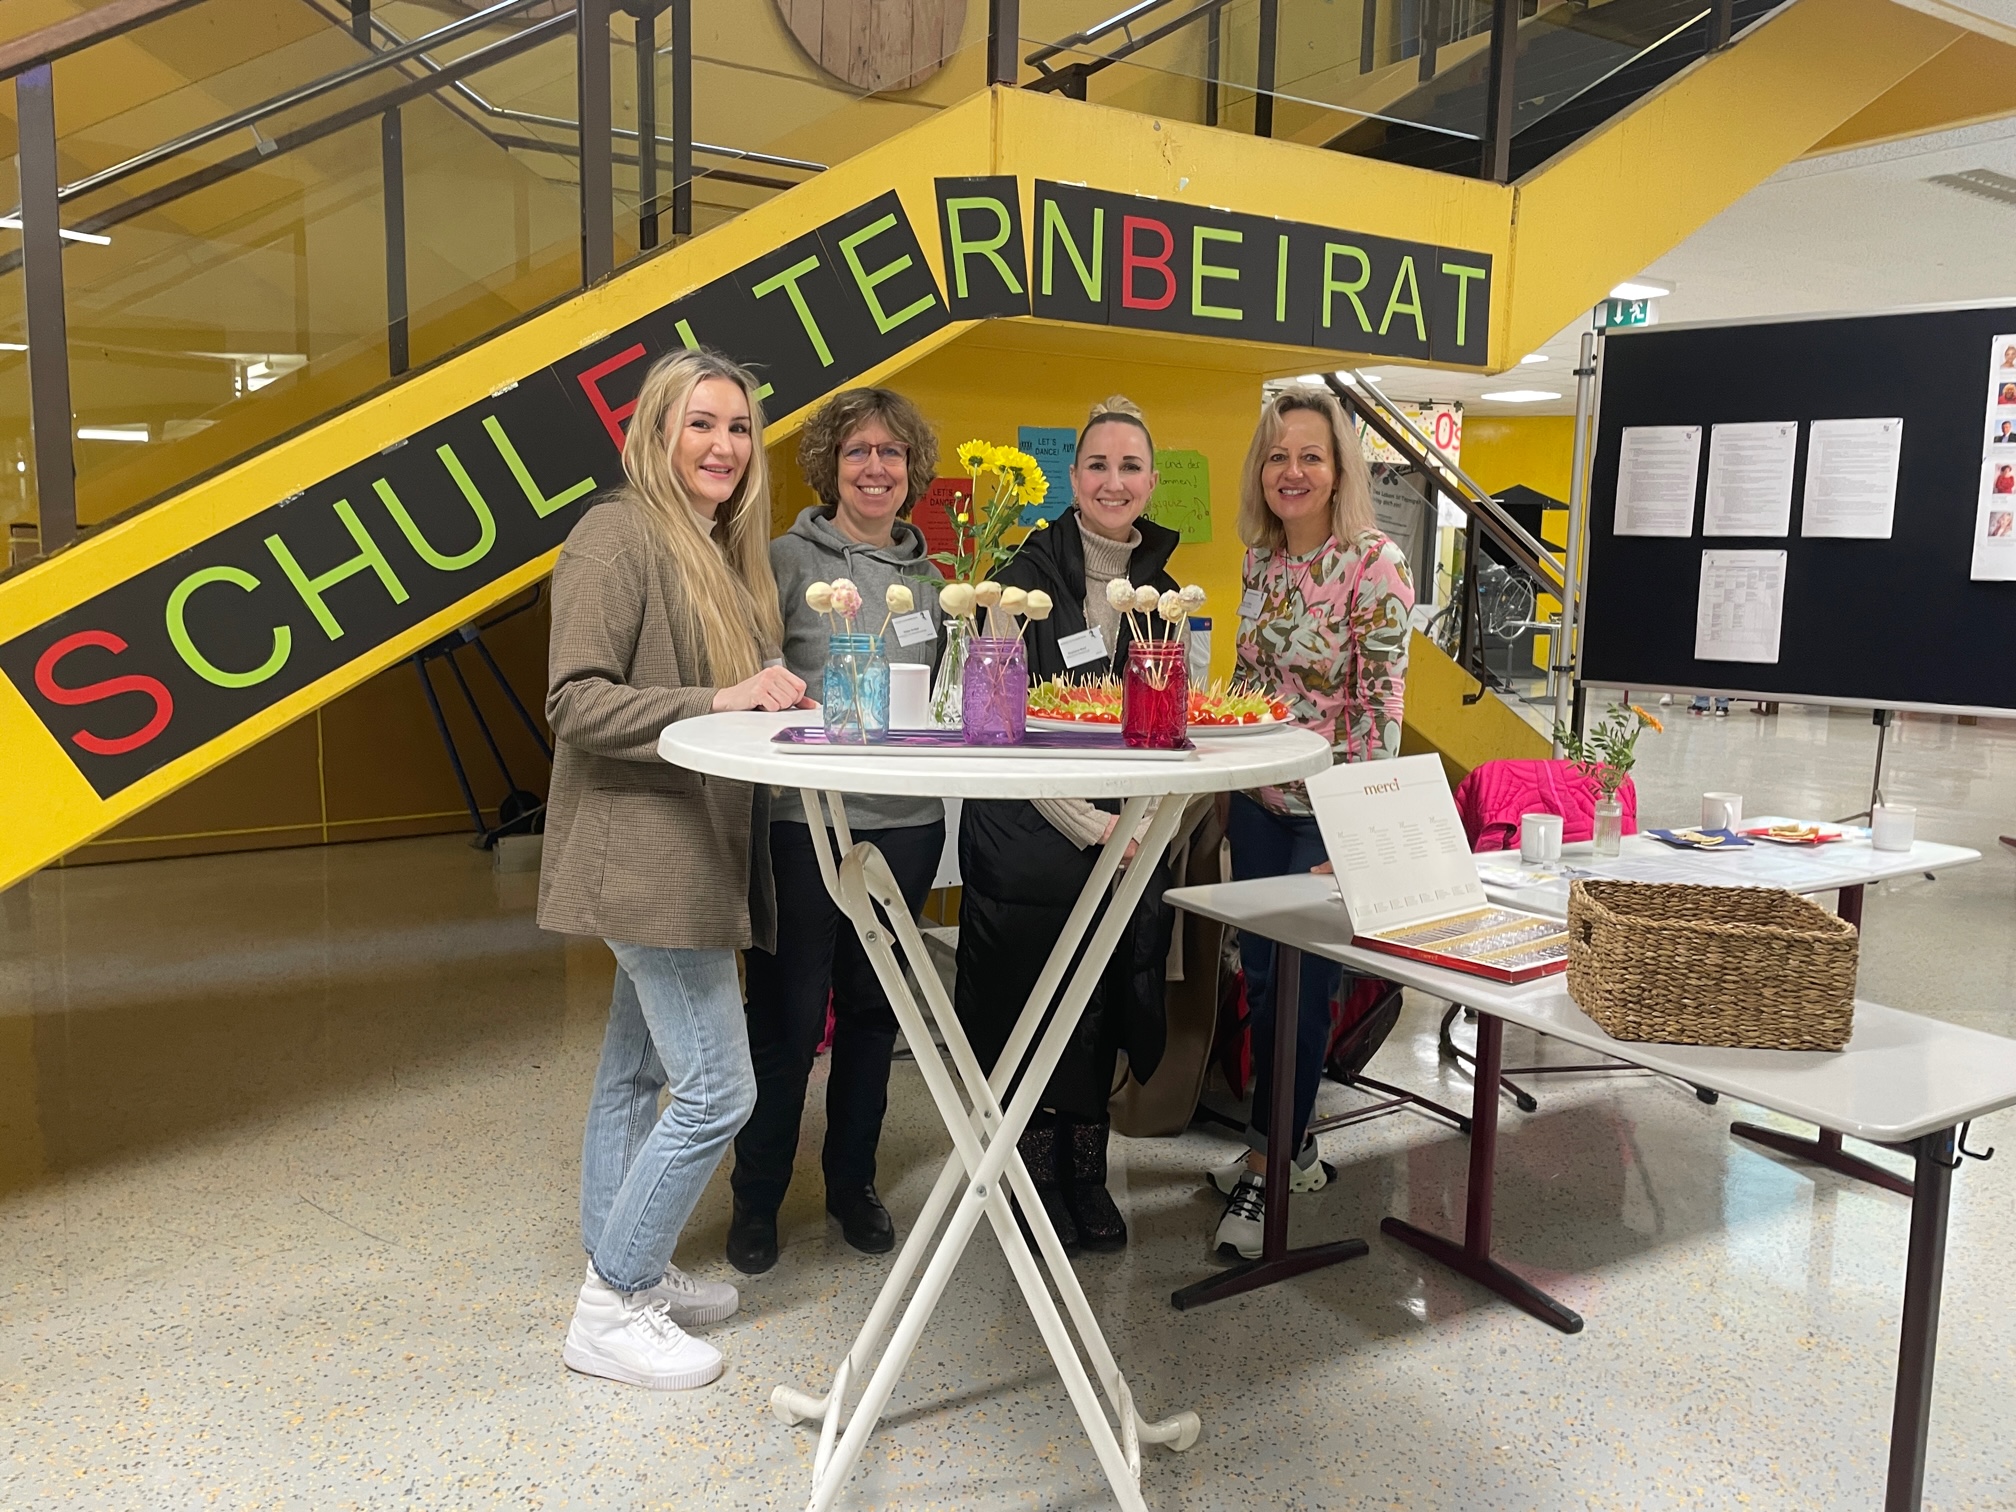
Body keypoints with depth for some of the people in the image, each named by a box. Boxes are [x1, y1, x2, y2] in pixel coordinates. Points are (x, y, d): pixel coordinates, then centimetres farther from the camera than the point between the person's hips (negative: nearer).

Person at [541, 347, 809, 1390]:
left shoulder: (717, 548, 15)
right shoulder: (618, 537, -13)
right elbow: (576, 701, -20)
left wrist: (771, 697, 1)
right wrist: (716, 703, -25)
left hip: (691, 848, 9)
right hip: (643, 849, -9)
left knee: (637, 1071, 17)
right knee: (716, 1087, -7)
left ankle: (620, 1269, 29)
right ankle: (610, 1311, 7)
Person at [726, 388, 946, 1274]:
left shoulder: (930, 577, 12)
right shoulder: (787, 560, -2)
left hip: (905, 825, 5)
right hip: (802, 818, -4)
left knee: (872, 1007, 14)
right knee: (789, 1014, 2)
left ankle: (852, 1183, 32)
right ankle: (757, 1198, 22)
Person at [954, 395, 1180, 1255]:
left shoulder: (1163, 593, 9)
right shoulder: (1028, 578, -8)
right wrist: (1088, 822, -15)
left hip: (1123, 845, 5)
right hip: (1028, 835, -4)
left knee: (1099, 1016, 13)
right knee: (1031, 1014, 4)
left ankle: (1086, 1180, 29)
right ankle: (1038, 1185, 22)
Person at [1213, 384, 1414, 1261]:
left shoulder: (1375, 563, -13)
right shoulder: (1261, 559, 7)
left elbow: (1383, 700, -15)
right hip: (1260, 799, 7)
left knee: (1303, 984, 0)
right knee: (1261, 974, 12)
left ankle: (1269, 1169, 13)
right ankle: (1290, 1144, 29)